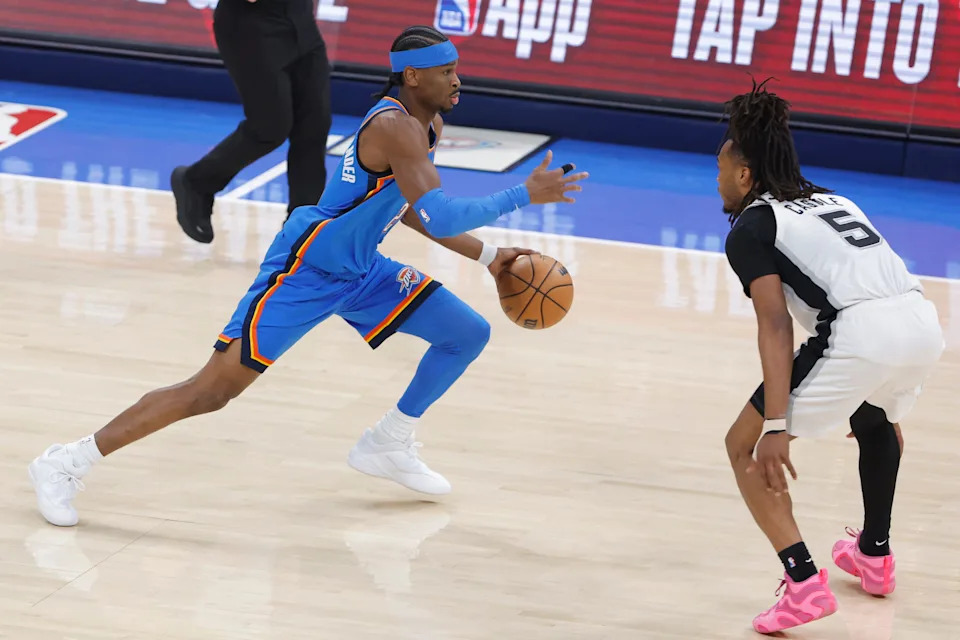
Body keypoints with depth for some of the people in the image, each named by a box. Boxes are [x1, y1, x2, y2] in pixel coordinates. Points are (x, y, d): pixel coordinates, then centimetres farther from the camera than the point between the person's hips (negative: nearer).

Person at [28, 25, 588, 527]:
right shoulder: (395, 128, -24)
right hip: (304, 271, -9)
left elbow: (410, 210, 22)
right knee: (214, 390, -13)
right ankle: (67, 464, -5)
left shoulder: (431, 125, 6)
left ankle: (387, 447, 22)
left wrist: (486, 255, 17)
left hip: (359, 269, 10)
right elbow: (441, 218, -33)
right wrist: (525, 195, -27)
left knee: (469, 333, 8)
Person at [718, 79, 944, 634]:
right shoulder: (831, 200, 29)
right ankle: (875, 554, 47)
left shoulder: (750, 227, 9)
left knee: (745, 447, 10)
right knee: (877, 420, 41)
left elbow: (776, 324, -5)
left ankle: (804, 582, -5)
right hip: (923, 321, 7)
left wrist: (776, 427, -13)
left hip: (860, 334, -7)